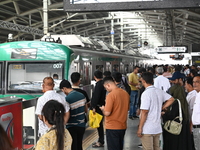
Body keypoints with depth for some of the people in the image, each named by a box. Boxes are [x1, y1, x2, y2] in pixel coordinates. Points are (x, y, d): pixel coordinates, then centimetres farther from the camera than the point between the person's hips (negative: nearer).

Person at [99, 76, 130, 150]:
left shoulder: (111, 95, -19)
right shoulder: (125, 93, 3)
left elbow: (107, 113, -21)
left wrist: (103, 109, 0)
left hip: (112, 127, -7)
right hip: (123, 126, 7)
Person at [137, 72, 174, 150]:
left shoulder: (146, 93, -18)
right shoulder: (159, 91, 4)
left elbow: (144, 112, -20)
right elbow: (171, 99, 14)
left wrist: (140, 128, -15)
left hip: (147, 129, -7)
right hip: (157, 128, 7)